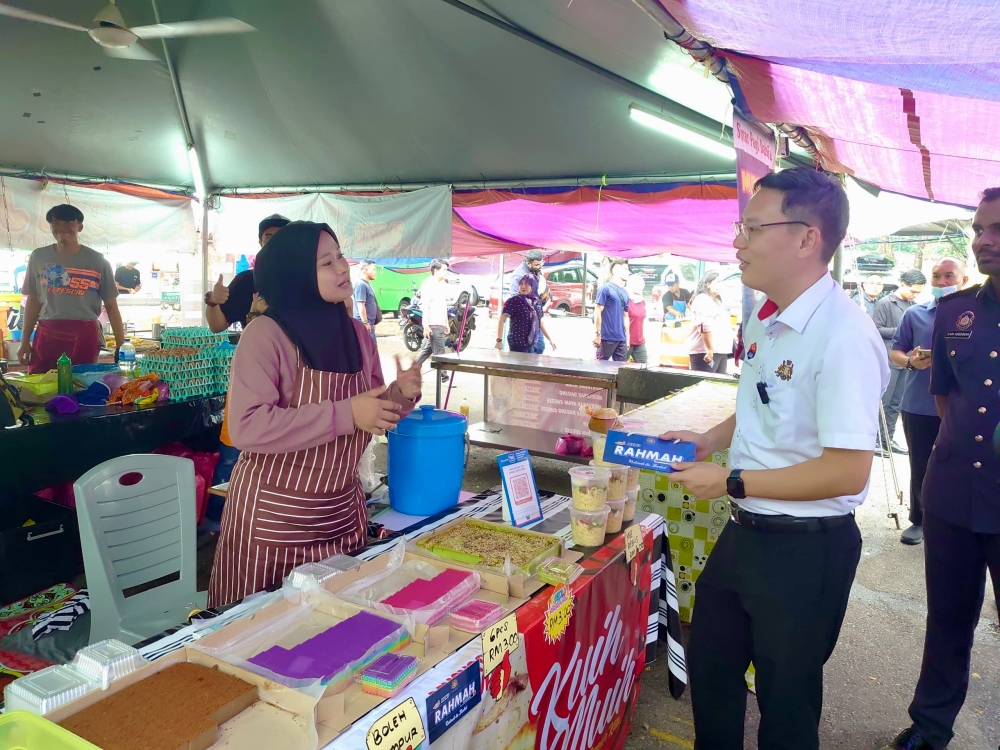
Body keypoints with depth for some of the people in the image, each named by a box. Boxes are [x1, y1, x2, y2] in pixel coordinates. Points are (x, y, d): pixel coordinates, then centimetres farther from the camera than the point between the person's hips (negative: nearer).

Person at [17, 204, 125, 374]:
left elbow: (111, 305, 3)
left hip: (84, 335, -2)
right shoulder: (38, 257, 8)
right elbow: (33, 301, 15)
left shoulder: (97, 260, 2)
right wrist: (25, 340, 10)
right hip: (46, 334, 2)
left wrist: (121, 345, -2)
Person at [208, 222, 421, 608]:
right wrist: (344, 414, -27)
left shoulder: (356, 334, 4)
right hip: (273, 518, -5)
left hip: (342, 512, 6)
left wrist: (400, 396, -10)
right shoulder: (266, 334, -16)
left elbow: (374, 413, 12)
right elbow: (247, 427, -26)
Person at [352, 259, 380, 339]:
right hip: (364, 324, -10)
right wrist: (365, 323, -23)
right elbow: (361, 305, -21)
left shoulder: (367, 284, 16)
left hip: (369, 324, 10)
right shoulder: (361, 285, -15)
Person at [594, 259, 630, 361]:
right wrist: (598, 334, -13)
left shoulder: (625, 293, 15)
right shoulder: (605, 288, -5)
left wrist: (627, 337, 16)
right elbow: (598, 312, -9)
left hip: (621, 339, 7)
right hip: (607, 337, -7)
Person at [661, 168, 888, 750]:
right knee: (709, 667, 25)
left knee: (787, 703, 16)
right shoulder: (766, 319, 2)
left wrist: (732, 483, -20)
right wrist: (710, 440, 4)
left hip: (806, 549, -8)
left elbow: (847, 471, -27)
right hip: (746, 530, 8)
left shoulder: (843, 335, -26)